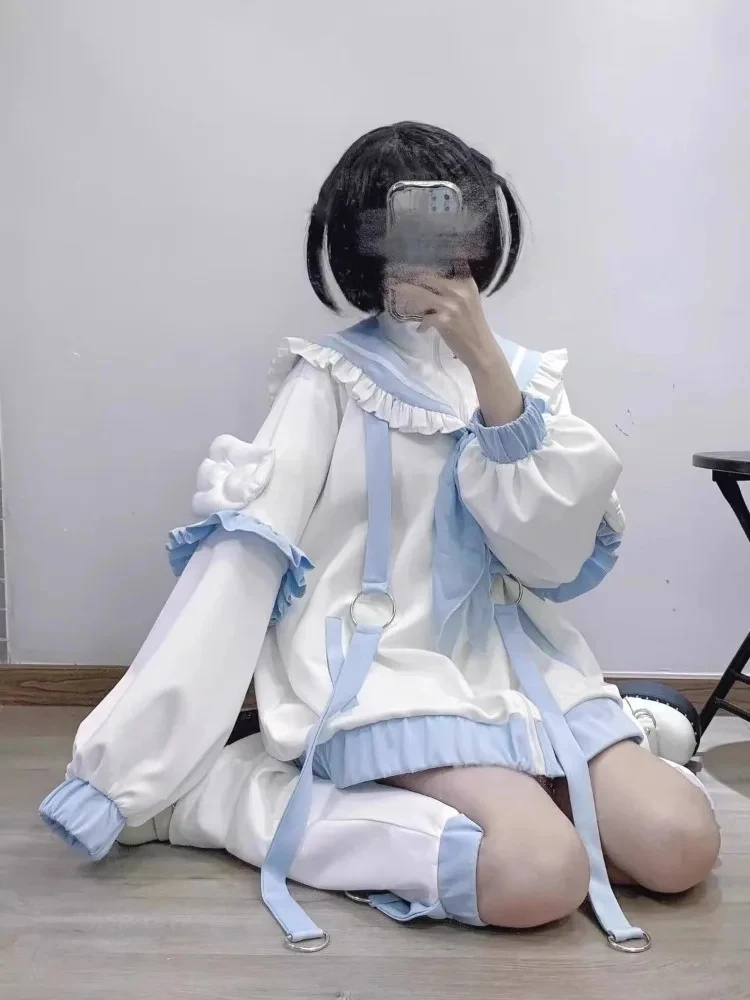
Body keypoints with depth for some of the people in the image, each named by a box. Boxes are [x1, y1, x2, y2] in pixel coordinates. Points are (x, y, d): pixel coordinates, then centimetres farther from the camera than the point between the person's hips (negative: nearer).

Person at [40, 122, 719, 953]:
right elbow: (241, 559, -10)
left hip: (515, 666, 5)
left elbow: (555, 553, -4)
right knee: (540, 875, -27)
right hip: (385, 673, -4)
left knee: (681, 846, -16)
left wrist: (486, 367, -14)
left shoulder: (522, 373, 10)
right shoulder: (331, 376, -2)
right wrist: (128, 761, -16)